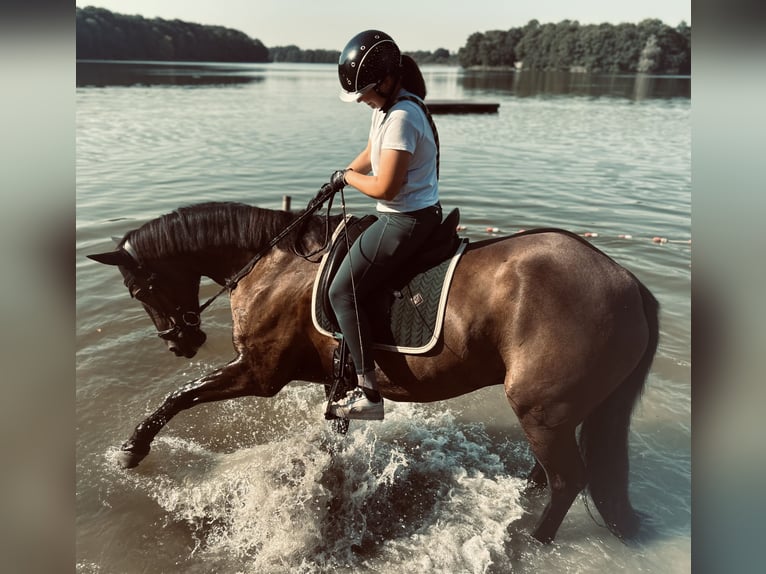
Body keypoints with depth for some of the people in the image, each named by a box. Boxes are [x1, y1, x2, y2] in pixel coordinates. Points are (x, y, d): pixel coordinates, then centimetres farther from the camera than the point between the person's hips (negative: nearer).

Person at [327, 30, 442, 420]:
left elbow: (385, 187, -25)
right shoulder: (387, 107, 10)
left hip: (405, 222, -11)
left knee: (342, 291, -10)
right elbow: (372, 153, 26)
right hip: (410, 216, 11)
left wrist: (349, 176, -7)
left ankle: (368, 393, -6)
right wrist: (342, 176, 12)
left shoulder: (401, 117, -22)